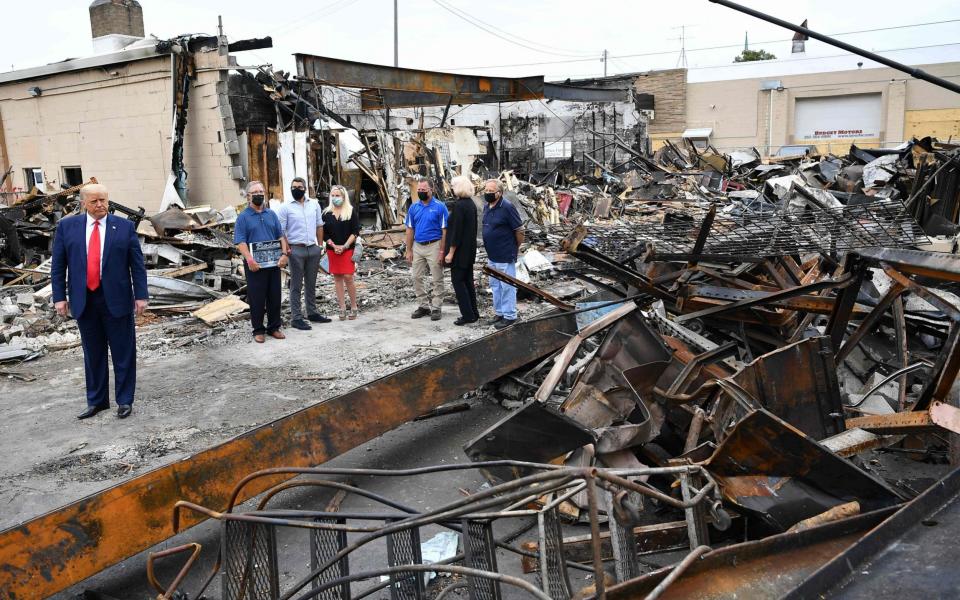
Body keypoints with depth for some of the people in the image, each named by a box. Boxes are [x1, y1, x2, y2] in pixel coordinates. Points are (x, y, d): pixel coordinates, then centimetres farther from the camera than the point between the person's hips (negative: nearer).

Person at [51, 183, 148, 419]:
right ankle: (96, 400, 25)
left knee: (123, 353, 5)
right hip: (83, 300, 2)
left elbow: (137, 264, 0)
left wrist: (141, 296, -5)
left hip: (116, 299, -2)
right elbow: (58, 265, 6)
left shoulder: (125, 226, 0)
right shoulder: (66, 226, 4)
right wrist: (60, 297, 1)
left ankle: (124, 400, 17)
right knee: (93, 354, 12)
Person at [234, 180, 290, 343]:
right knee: (257, 298, 1)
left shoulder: (271, 214, 12)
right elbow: (240, 241, -9)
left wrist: (284, 254, -4)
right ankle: (258, 330, 12)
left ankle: (274, 327, 21)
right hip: (255, 265, -4)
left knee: (275, 296, 9)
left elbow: (281, 236, 11)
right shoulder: (243, 217, -1)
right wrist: (249, 259, -22)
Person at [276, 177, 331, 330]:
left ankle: (312, 312, 25)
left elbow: (319, 226, 14)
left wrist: (320, 245, 9)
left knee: (311, 283, 14)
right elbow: (280, 231, -5)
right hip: (296, 250, -4)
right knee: (296, 286, 0)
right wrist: (287, 248, -11)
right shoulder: (285, 207, -4)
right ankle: (296, 318, 4)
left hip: (313, 249, 4)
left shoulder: (314, 204, 8)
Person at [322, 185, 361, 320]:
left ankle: (353, 307, 4)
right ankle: (342, 307, 9)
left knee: (348, 277, -8)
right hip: (332, 250, 3)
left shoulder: (352, 211, 0)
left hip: (348, 249, -3)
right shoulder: (326, 213, 7)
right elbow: (324, 233, 6)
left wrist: (345, 246, -12)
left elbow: (355, 231, -4)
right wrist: (334, 246, -8)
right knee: (337, 278, 4)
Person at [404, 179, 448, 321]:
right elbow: (410, 230, 9)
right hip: (417, 246, 5)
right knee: (417, 278, 8)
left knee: (437, 280, 2)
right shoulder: (414, 207, 6)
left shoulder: (440, 207, -7)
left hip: (434, 246, -5)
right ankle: (423, 305, 19)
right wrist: (409, 251, 4)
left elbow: (444, 231, -8)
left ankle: (436, 308, 10)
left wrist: (442, 251, -14)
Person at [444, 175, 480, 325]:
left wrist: (451, 252, -16)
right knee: (468, 280, 14)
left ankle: (468, 315, 0)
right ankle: (474, 313, 19)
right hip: (470, 250, 9)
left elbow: (457, 230, -20)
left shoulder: (459, 205, -18)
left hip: (460, 250, -9)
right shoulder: (471, 204, 8)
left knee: (458, 281, -1)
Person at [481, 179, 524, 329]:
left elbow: (519, 230, -14)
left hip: (505, 256, -9)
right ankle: (499, 313, 30)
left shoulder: (507, 207, -18)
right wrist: (490, 250, 17)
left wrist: (516, 248, -3)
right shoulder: (487, 207, 7)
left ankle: (509, 316, 10)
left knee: (507, 286, 0)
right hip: (492, 256, 9)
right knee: (495, 285, 18)